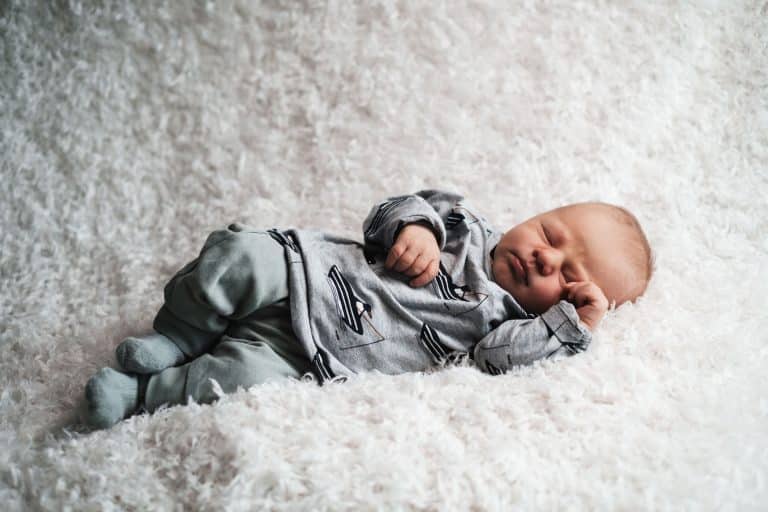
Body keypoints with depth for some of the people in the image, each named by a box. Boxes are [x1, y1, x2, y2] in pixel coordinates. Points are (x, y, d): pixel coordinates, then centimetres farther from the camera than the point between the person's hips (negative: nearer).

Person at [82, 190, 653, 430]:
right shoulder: (469, 228, 12)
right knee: (245, 257, -26)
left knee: (247, 377, -28)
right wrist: (413, 224, -12)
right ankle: (179, 339, -4)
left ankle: (140, 393, -9)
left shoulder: (507, 317, 7)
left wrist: (574, 324, -19)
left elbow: (499, 354, -13)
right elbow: (391, 213, 11)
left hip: (307, 355, -1)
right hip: (307, 269, 2)